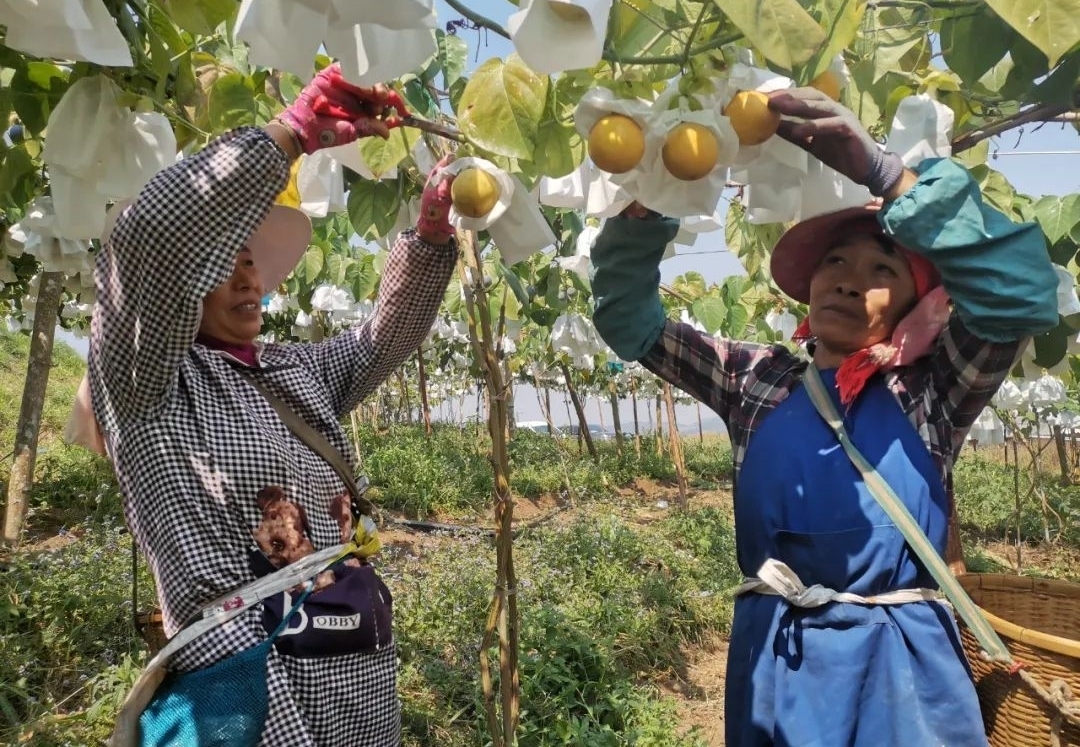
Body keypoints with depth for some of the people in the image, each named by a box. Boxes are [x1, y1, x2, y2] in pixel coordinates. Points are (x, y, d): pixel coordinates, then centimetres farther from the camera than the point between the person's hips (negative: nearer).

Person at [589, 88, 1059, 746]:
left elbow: (1020, 291, -17)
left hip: (902, 666, -1)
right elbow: (629, 321, 2)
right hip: (777, 660, 2)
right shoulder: (757, 379, 5)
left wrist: (880, 170, -23)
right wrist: (645, 203, -15)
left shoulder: (928, 393, -1)